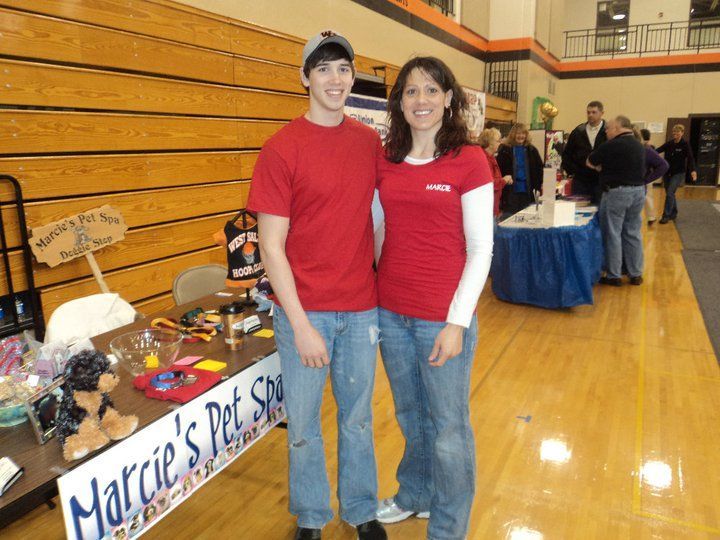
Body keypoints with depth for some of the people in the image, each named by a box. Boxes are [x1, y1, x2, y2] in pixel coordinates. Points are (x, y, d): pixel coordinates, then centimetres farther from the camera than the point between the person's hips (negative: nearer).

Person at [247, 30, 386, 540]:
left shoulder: (370, 142, 4)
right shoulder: (281, 149, -9)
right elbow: (271, 245, -10)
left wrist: (384, 289, 6)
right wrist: (301, 325, -13)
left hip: (362, 308, 4)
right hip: (305, 309, -3)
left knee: (358, 417, 18)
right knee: (303, 423, 13)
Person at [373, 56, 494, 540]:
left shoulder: (469, 161, -8)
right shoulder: (385, 162, 5)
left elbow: (480, 248, -9)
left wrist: (457, 322, -13)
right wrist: (374, 294, 7)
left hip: (443, 317, -4)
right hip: (391, 312, 5)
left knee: (448, 429, 10)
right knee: (410, 415, 22)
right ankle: (414, 495, 47)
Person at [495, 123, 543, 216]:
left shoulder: (532, 150, 9)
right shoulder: (504, 150, -1)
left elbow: (540, 167, 10)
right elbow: (499, 169, -3)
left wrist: (541, 183, -2)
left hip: (527, 191, 3)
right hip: (509, 191, -3)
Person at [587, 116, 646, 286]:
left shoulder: (612, 145, -12)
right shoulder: (639, 145, 11)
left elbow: (589, 162, -2)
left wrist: (601, 166, 17)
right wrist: (606, 167, 20)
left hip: (617, 192, -7)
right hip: (638, 191, 7)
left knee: (613, 234, 0)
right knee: (633, 233, 12)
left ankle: (614, 275, 4)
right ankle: (636, 274, 18)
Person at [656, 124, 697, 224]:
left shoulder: (685, 145, -10)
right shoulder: (669, 143, 3)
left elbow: (690, 158, -18)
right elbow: (658, 150, -4)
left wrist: (693, 170, -34)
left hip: (679, 173, -5)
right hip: (667, 172, 5)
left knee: (670, 194, -12)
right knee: (670, 194, 12)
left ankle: (666, 216, -6)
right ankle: (673, 214, 27)